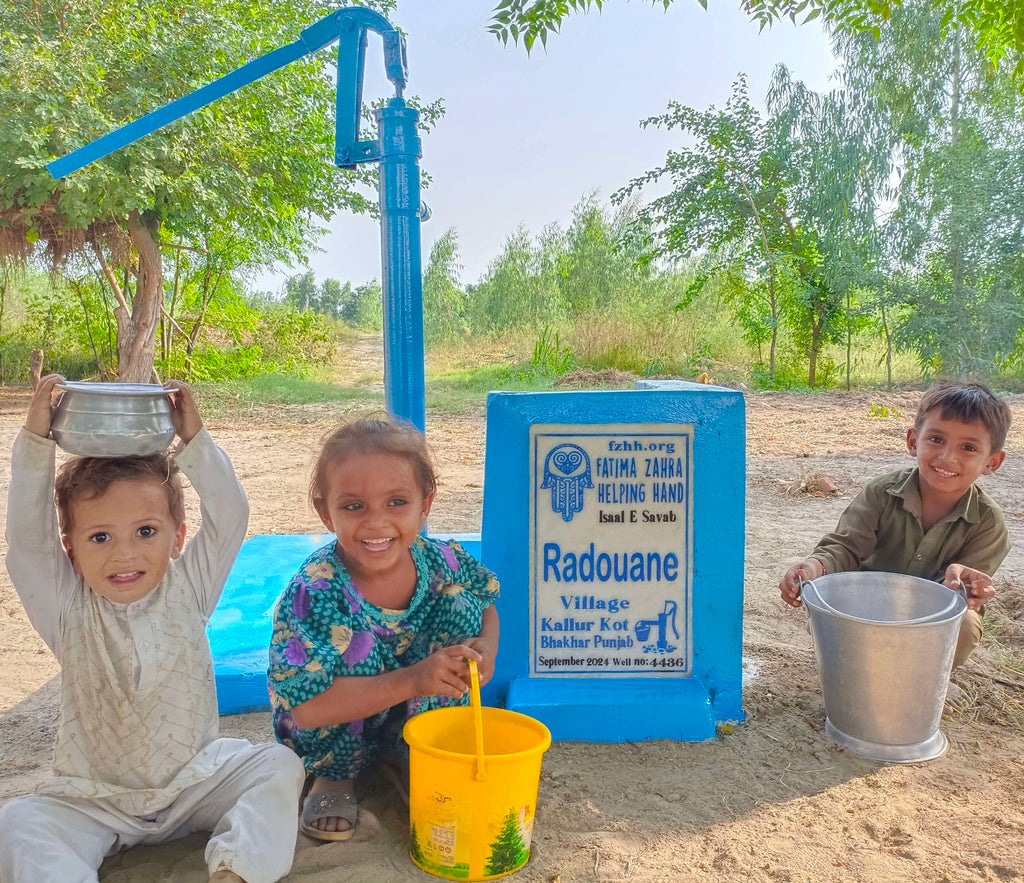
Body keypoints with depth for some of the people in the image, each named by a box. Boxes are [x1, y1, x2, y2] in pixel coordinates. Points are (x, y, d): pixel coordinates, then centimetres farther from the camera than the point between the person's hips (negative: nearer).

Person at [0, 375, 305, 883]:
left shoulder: (186, 588, -7)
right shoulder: (68, 608, -9)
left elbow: (230, 514, -17)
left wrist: (194, 441, -24)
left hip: (195, 780, 1)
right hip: (93, 799, 0)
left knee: (278, 766, -18)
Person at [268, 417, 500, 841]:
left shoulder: (445, 564, -18)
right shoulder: (314, 592, -29)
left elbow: (485, 609, 5)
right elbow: (306, 707, -33)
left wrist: (485, 648, -20)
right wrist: (413, 680, -41)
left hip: (416, 720, 4)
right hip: (336, 737, -3)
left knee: (460, 604, -16)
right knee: (354, 645, -32)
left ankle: (408, 756, 4)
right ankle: (333, 774, 0)